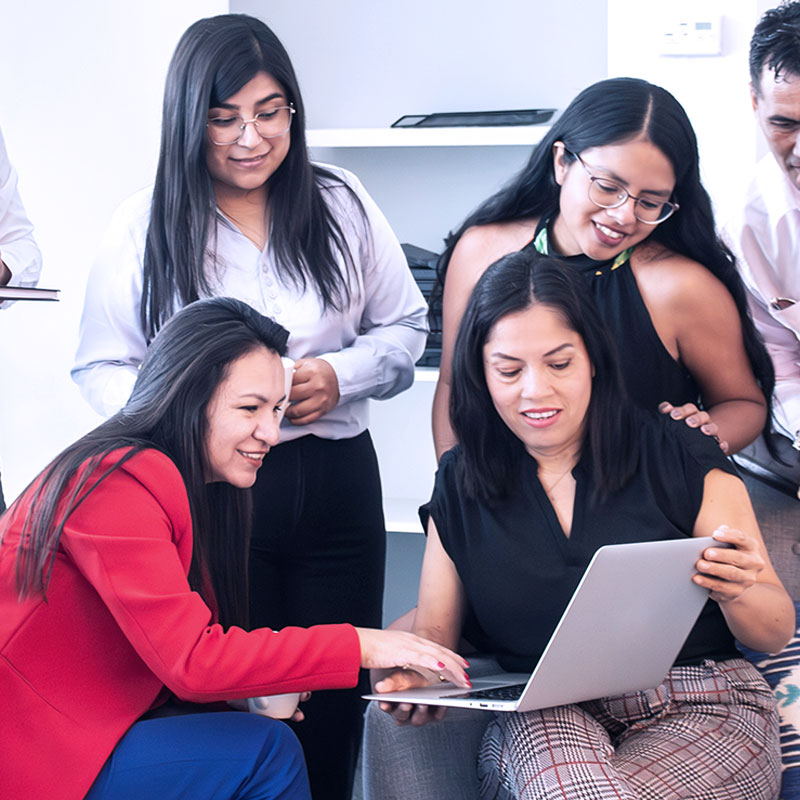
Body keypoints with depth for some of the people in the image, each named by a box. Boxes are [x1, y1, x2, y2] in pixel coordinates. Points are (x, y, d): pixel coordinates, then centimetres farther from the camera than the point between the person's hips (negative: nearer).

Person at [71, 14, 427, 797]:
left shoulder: (341, 204, 5)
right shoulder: (143, 226, -1)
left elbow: (406, 327, 10)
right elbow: (100, 366, 0)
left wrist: (341, 374, -9)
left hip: (334, 482, 2)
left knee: (333, 702, 7)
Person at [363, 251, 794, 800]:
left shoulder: (681, 458, 3)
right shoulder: (460, 485, 11)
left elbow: (777, 633, 4)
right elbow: (434, 632, 12)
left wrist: (737, 593, -20)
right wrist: (412, 676, -13)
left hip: (700, 712, 0)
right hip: (540, 718, 1)